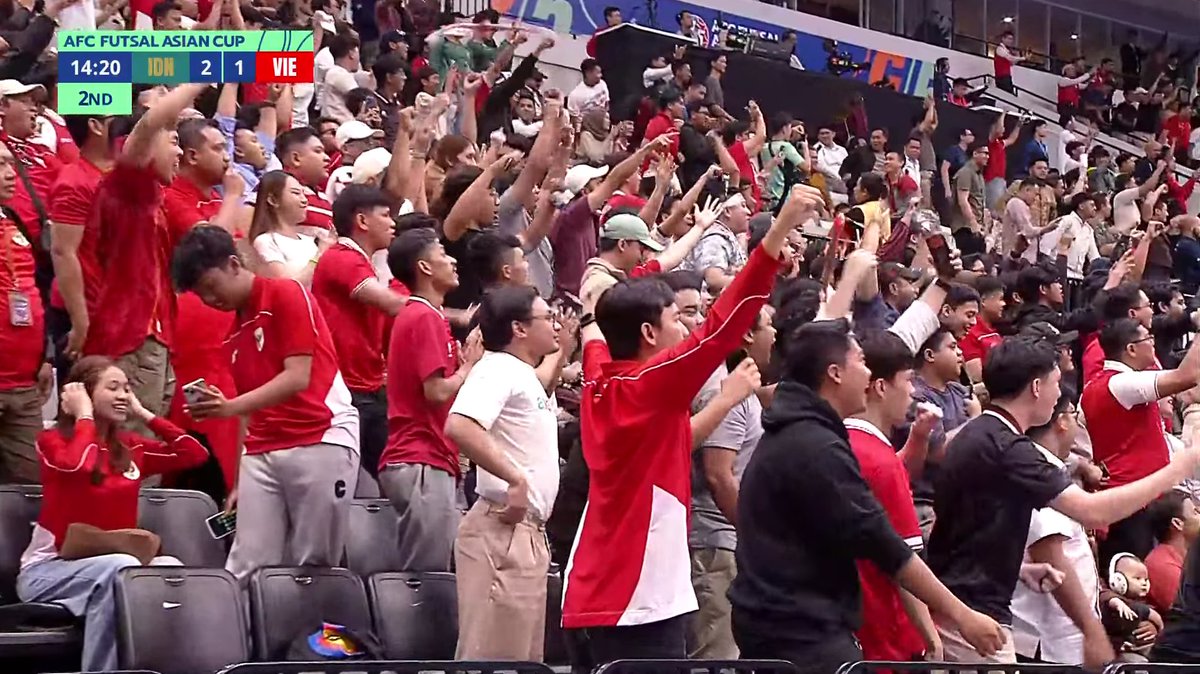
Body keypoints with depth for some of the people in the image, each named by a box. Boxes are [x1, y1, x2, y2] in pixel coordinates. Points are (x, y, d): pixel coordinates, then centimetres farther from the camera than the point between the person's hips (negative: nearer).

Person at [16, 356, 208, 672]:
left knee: (169, 567, -25)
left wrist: (145, 414, 7)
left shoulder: (131, 448, 11)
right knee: (121, 567, -35)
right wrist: (84, 415, -12)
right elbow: (78, 466, -27)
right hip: (49, 569, -5)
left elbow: (195, 453, 8)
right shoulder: (52, 441, -4)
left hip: (111, 565, 5)